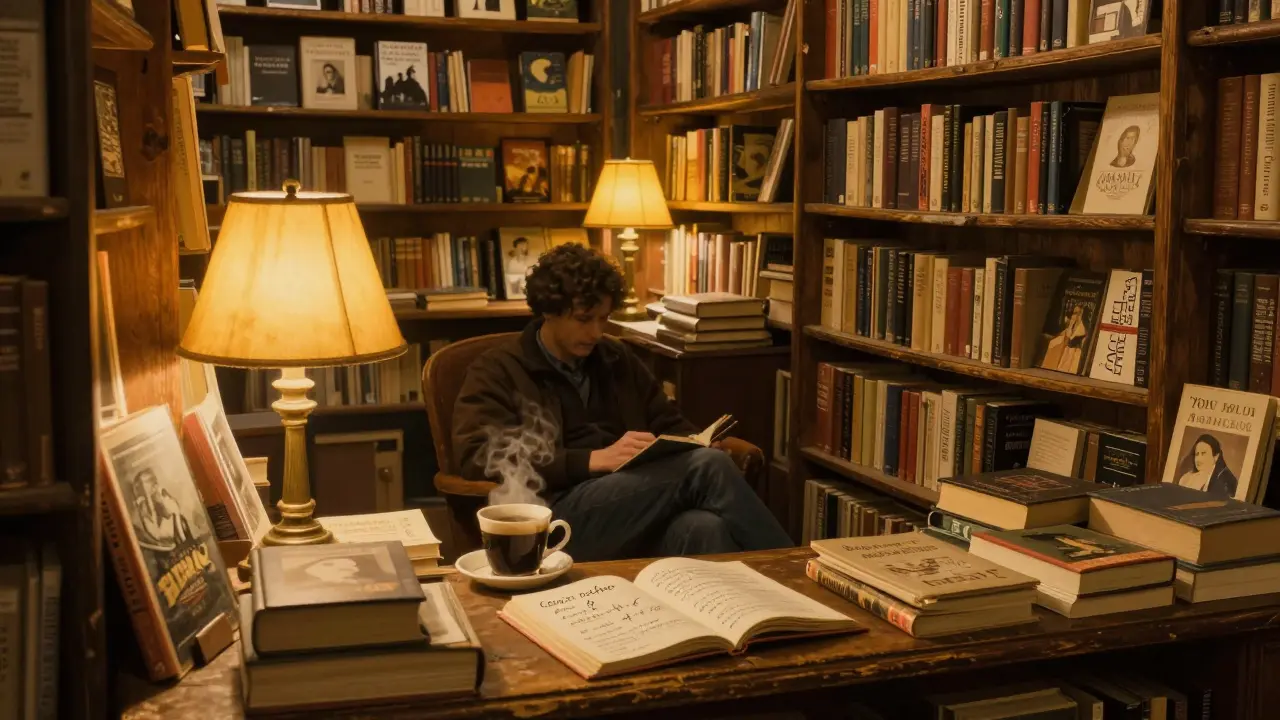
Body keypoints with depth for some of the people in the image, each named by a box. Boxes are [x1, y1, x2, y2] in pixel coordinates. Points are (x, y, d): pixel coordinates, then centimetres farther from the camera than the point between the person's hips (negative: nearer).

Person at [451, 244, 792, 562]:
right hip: (558, 514, -5)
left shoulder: (617, 359, 25)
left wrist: (694, 448, 4)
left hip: (641, 504, 5)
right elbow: (478, 457, -8)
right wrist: (594, 459, -17)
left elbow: (672, 426, 32)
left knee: (703, 529, -35)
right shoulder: (496, 372, 8)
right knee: (707, 467, -27)